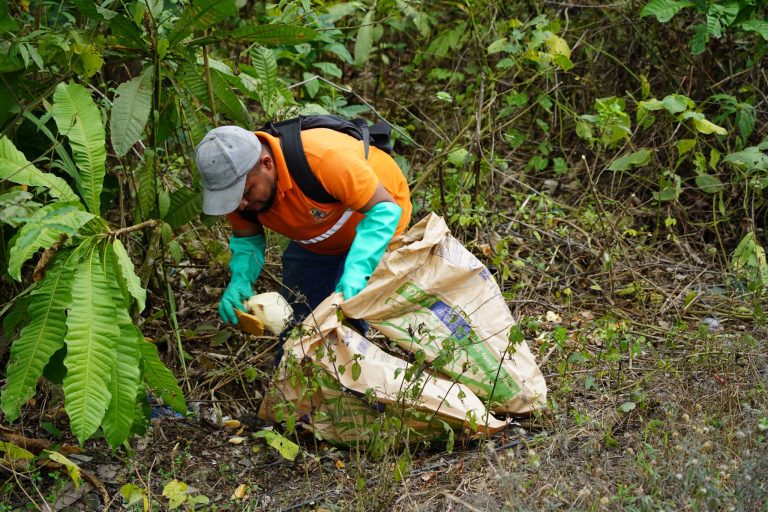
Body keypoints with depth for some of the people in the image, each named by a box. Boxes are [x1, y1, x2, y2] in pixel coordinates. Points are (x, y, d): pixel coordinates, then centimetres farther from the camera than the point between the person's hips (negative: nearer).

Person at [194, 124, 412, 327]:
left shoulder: (323, 158, -43)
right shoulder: (234, 180, -23)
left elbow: (384, 209, -35)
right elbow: (247, 238, -6)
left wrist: (356, 272, -46)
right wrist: (240, 280, -27)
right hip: (315, 241, 6)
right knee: (298, 316, 8)